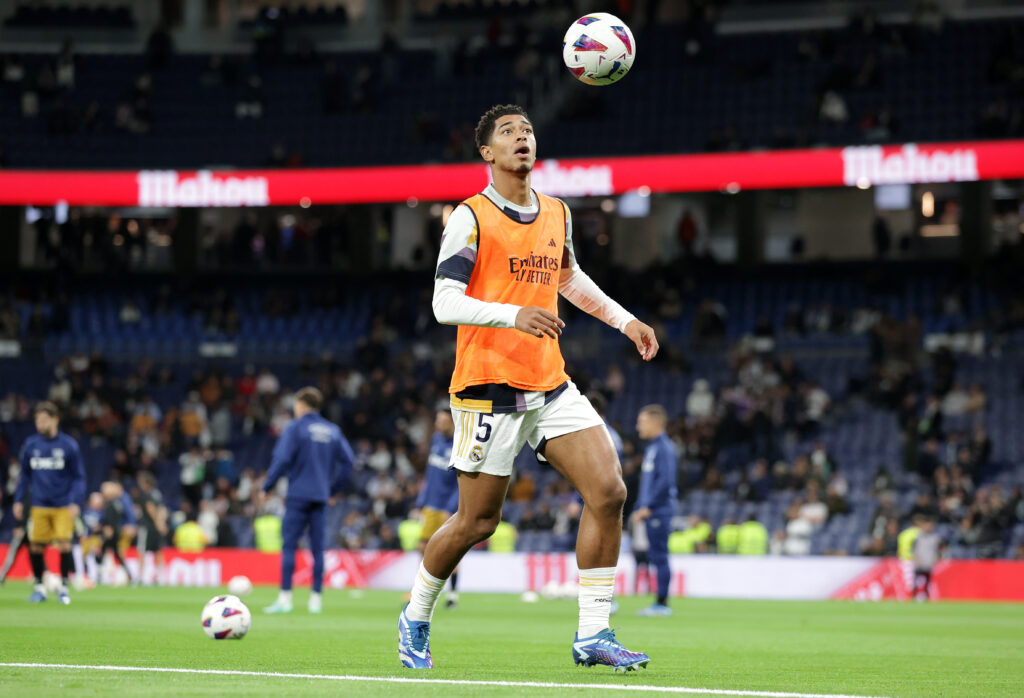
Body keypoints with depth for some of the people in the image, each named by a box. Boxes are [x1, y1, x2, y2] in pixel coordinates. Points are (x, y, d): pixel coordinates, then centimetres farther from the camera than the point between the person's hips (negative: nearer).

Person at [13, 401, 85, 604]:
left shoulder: (68, 445, -5)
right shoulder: (30, 444, 4)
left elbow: (78, 477, 0)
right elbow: (25, 475, 14)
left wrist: (76, 502, -10)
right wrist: (19, 500, 9)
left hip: (63, 507, -3)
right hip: (40, 507, 3)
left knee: (64, 545, -12)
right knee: (35, 547, 1)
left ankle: (63, 587, 2)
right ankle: (39, 587, 18)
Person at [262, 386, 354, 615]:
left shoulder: (295, 428, -4)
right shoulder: (332, 431, 11)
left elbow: (282, 459, -12)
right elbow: (347, 461, 10)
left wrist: (267, 487, -2)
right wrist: (332, 489, 18)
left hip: (298, 495, -5)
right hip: (321, 497, 5)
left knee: (289, 545, -4)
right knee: (318, 548, 7)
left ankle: (285, 598, -10)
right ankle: (316, 599, 6)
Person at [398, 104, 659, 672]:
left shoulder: (556, 215, 12)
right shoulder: (471, 218, -8)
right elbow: (444, 304, -16)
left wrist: (624, 320, 26)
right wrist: (514, 315, -29)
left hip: (551, 385, 6)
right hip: (489, 389, -6)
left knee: (608, 491, -10)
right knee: (477, 521, -1)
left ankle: (592, 635, -4)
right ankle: (415, 619, 24)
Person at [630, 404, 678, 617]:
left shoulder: (664, 448, -11)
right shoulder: (652, 448, 19)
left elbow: (665, 481, -19)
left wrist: (649, 506, -17)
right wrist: (640, 507, 19)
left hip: (659, 511, -10)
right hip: (651, 512, 10)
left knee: (659, 555, -8)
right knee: (655, 556, 9)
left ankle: (662, 603, -7)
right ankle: (660, 603, 11)